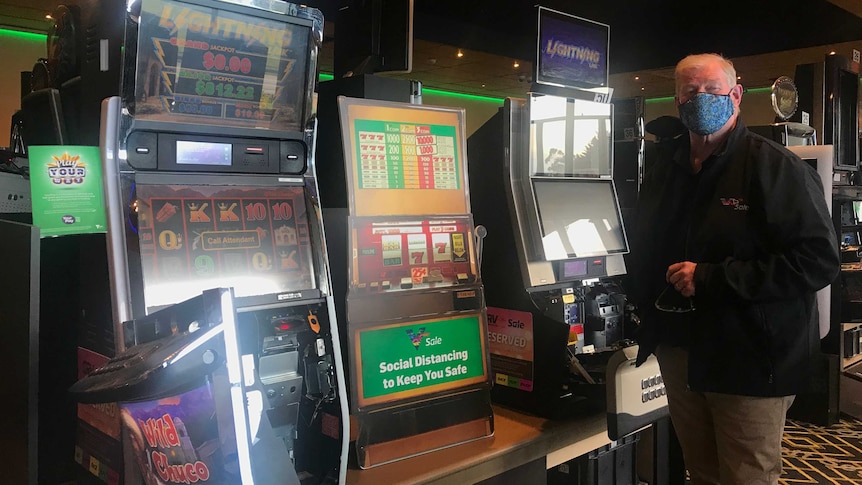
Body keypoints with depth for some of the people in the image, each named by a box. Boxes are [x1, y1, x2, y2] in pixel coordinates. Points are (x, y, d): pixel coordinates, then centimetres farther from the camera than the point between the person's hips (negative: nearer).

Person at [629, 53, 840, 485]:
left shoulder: (774, 168, -11)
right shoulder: (664, 170, 10)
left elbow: (817, 260, -20)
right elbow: (644, 251, 20)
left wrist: (710, 279, -22)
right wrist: (647, 312, 7)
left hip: (750, 363, -6)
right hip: (678, 351, 6)